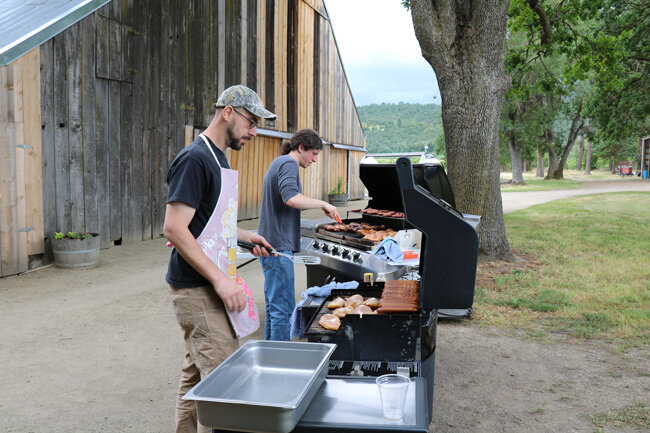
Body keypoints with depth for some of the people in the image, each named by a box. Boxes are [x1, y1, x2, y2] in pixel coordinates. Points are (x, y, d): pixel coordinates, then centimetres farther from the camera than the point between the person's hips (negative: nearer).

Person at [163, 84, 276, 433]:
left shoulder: (218, 159, 16)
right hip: (197, 290, -10)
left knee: (197, 373, 17)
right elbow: (174, 228, -22)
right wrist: (221, 280, -24)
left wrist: (246, 236, 17)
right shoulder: (195, 159, -15)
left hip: (210, 286, 10)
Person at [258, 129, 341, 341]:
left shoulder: (278, 163, 22)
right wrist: (323, 204, -16)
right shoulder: (288, 163, -10)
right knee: (283, 308, -8)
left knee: (274, 306, 15)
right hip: (278, 245, -11)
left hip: (271, 244, 11)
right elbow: (291, 198, -27)